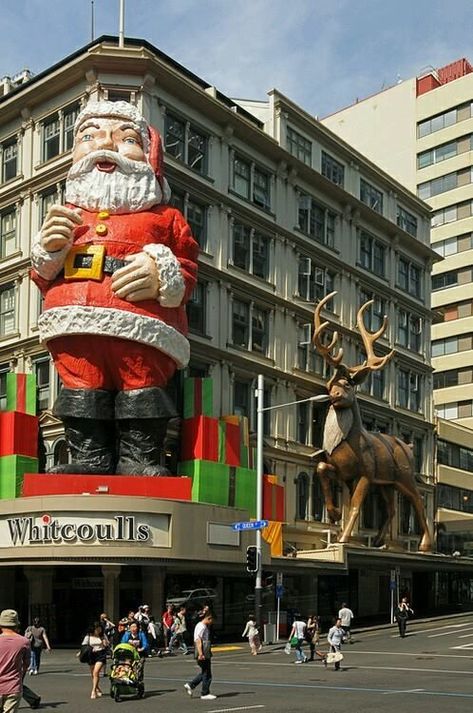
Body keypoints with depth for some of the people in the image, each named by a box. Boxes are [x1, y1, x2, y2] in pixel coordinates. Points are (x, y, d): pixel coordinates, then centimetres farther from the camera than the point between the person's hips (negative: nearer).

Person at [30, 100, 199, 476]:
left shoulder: (165, 219, 15)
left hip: (142, 330, -3)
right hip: (75, 329, 3)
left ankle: (139, 460, 2)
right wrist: (49, 250, 4)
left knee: (142, 387, -5)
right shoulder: (67, 219, 24)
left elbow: (187, 269, 11)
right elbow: (43, 277, 24)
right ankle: (90, 459, 9)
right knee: (82, 390, 2)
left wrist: (163, 274, -10)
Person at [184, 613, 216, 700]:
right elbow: (198, 640, -23)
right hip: (203, 655, -10)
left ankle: (190, 685, 19)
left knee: (205, 672, 15)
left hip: (206, 654, 10)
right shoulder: (201, 627, -15)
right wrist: (200, 654, -27)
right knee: (206, 674, -2)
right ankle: (205, 694, 6)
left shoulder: (204, 627, 17)